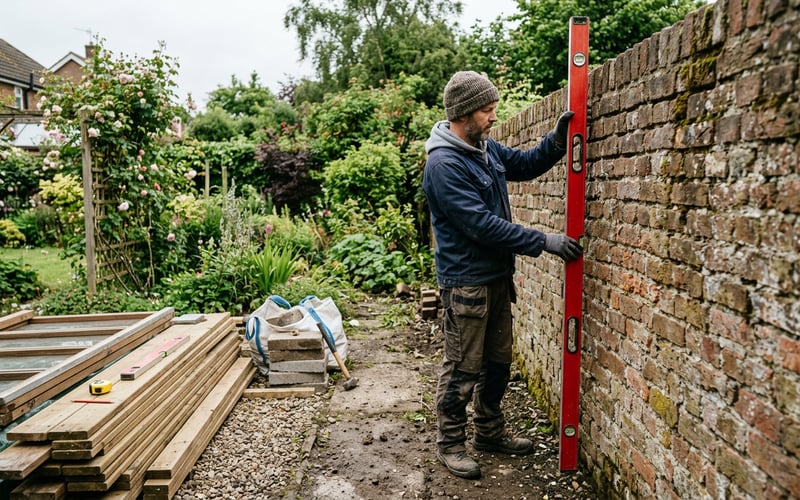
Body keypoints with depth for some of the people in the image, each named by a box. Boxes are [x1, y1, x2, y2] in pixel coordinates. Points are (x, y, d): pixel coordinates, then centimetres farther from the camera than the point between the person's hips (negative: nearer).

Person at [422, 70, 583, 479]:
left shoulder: (485, 147, 6)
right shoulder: (444, 163, -21)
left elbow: (525, 165, 22)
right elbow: (482, 224, -25)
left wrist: (557, 139, 3)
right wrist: (544, 242, -21)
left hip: (497, 276, 9)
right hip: (466, 282, -9)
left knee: (497, 362, 19)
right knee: (462, 369, 4)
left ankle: (489, 431, 36)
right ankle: (450, 444, 21)